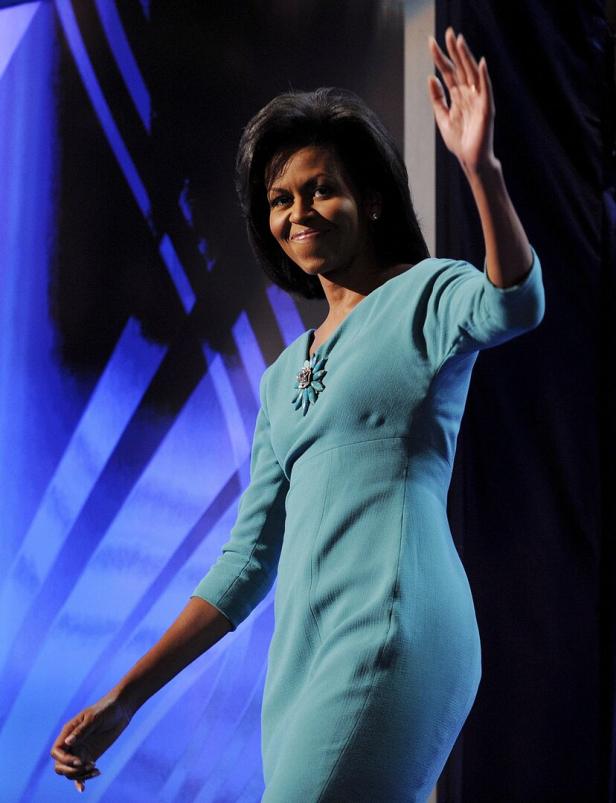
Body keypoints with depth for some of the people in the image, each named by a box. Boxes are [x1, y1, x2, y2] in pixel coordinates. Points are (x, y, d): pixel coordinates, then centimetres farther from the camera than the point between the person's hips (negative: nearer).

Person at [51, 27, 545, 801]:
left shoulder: (426, 294, 5)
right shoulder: (286, 374, 22)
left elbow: (514, 306, -20)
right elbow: (250, 557, 22)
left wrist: (481, 170, -36)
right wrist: (122, 700, 19)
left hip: (392, 629, -7)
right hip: (302, 652, 7)